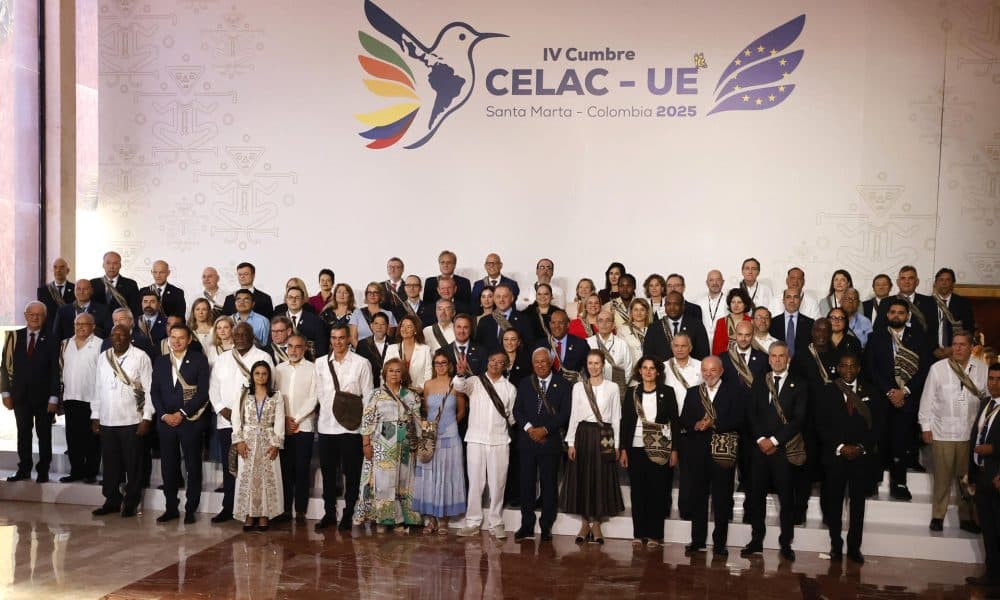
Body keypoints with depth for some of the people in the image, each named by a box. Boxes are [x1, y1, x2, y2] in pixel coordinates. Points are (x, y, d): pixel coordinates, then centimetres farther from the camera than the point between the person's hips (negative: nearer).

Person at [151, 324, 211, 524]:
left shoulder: (199, 360, -1)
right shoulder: (160, 361, 11)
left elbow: (203, 393, -6)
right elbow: (154, 392, 9)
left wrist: (182, 413, -12)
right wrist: (164, 415, -5)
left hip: (191, 421, -3)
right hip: (166, 421, 4)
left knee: (193, 467, 2)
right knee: (168, 467, 7)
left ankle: (190, 509, 11)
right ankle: (171, 508, 18)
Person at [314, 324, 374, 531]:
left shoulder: (361, 364, -2)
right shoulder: (320, 363, 7)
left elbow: (368, 396, -2)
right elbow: (319, 393, 11)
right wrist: (328, 410, 4)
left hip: (351, 426, -3)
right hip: (326, 426, 3)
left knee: (351, 473, 4)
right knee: (328, 472, 10)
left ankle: (348, 514, 15)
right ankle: (329, 513, 22)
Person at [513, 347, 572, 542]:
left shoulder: (562, 385, 1)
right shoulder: (524, 383, 10)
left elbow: (565, 413, -4)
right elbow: (517, 410, 6)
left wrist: (545, 429, -12)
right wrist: (528, 427, -9)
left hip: (550, 441, -2)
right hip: (527, 440, 2)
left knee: (549, 485, 2)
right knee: (526, 483, 4)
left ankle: (546, 526, 12)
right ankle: (527, 525, 13)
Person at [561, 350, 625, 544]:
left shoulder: (612, 387, 2)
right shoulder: (578, 387, 4)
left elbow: (616, 417, 3)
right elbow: (574, 415, 5)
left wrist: (617, 445, 0)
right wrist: (570, 442, -1)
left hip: (603, 437, -1)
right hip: (583, 434, 1)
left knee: (601, 479, 3)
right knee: (581, 478, 4)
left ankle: (596, 524, 14)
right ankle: (585, 523, 16)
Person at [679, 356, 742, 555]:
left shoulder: (733, 391, 2)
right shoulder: (693, 393, 14)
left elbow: (737, 420, -9)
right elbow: (683, 420, 8)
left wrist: (714, 424, -18)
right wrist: (696, 425, -13)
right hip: (697, 451, 3)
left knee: (722, 498, 2)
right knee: (697, 496, 9)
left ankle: (719, 542, 11)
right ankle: (697, 540, 19)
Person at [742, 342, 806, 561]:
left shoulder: (798, 385, 2)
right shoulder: (759, 384, 14)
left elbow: (798, 419, -5)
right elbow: (752, 414, 8)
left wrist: (775, 440, -10)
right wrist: (760, 439, -6)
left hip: (785, 449, -3)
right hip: (761, 447, 3)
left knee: (786, 498, 1)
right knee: (757, 495, 5)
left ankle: (786, 543, 10)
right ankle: (756, 541, 13)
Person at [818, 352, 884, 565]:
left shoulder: (870, 392, 7)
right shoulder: (828, 392, 4)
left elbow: (877, 423, 3)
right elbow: (822, 425, -1)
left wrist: (862, 447, -8)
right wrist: (840, 447, -10)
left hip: (862, 455, 1)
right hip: (835, 454, -1)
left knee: (858, 502, 5)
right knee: (834, 501, 3)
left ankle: (854, 547, 13)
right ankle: (836, 545, 15)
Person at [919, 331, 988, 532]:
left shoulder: (982, 369, -1)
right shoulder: (937, 368, -4)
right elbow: (927, 399, 1)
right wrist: (925, 427, 1)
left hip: (971, 433, 1)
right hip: (942, 432, -1)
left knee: (967, 478, 12)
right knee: (942, 477, 7)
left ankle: (966, 517, 25)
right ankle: (938, 515, 20)